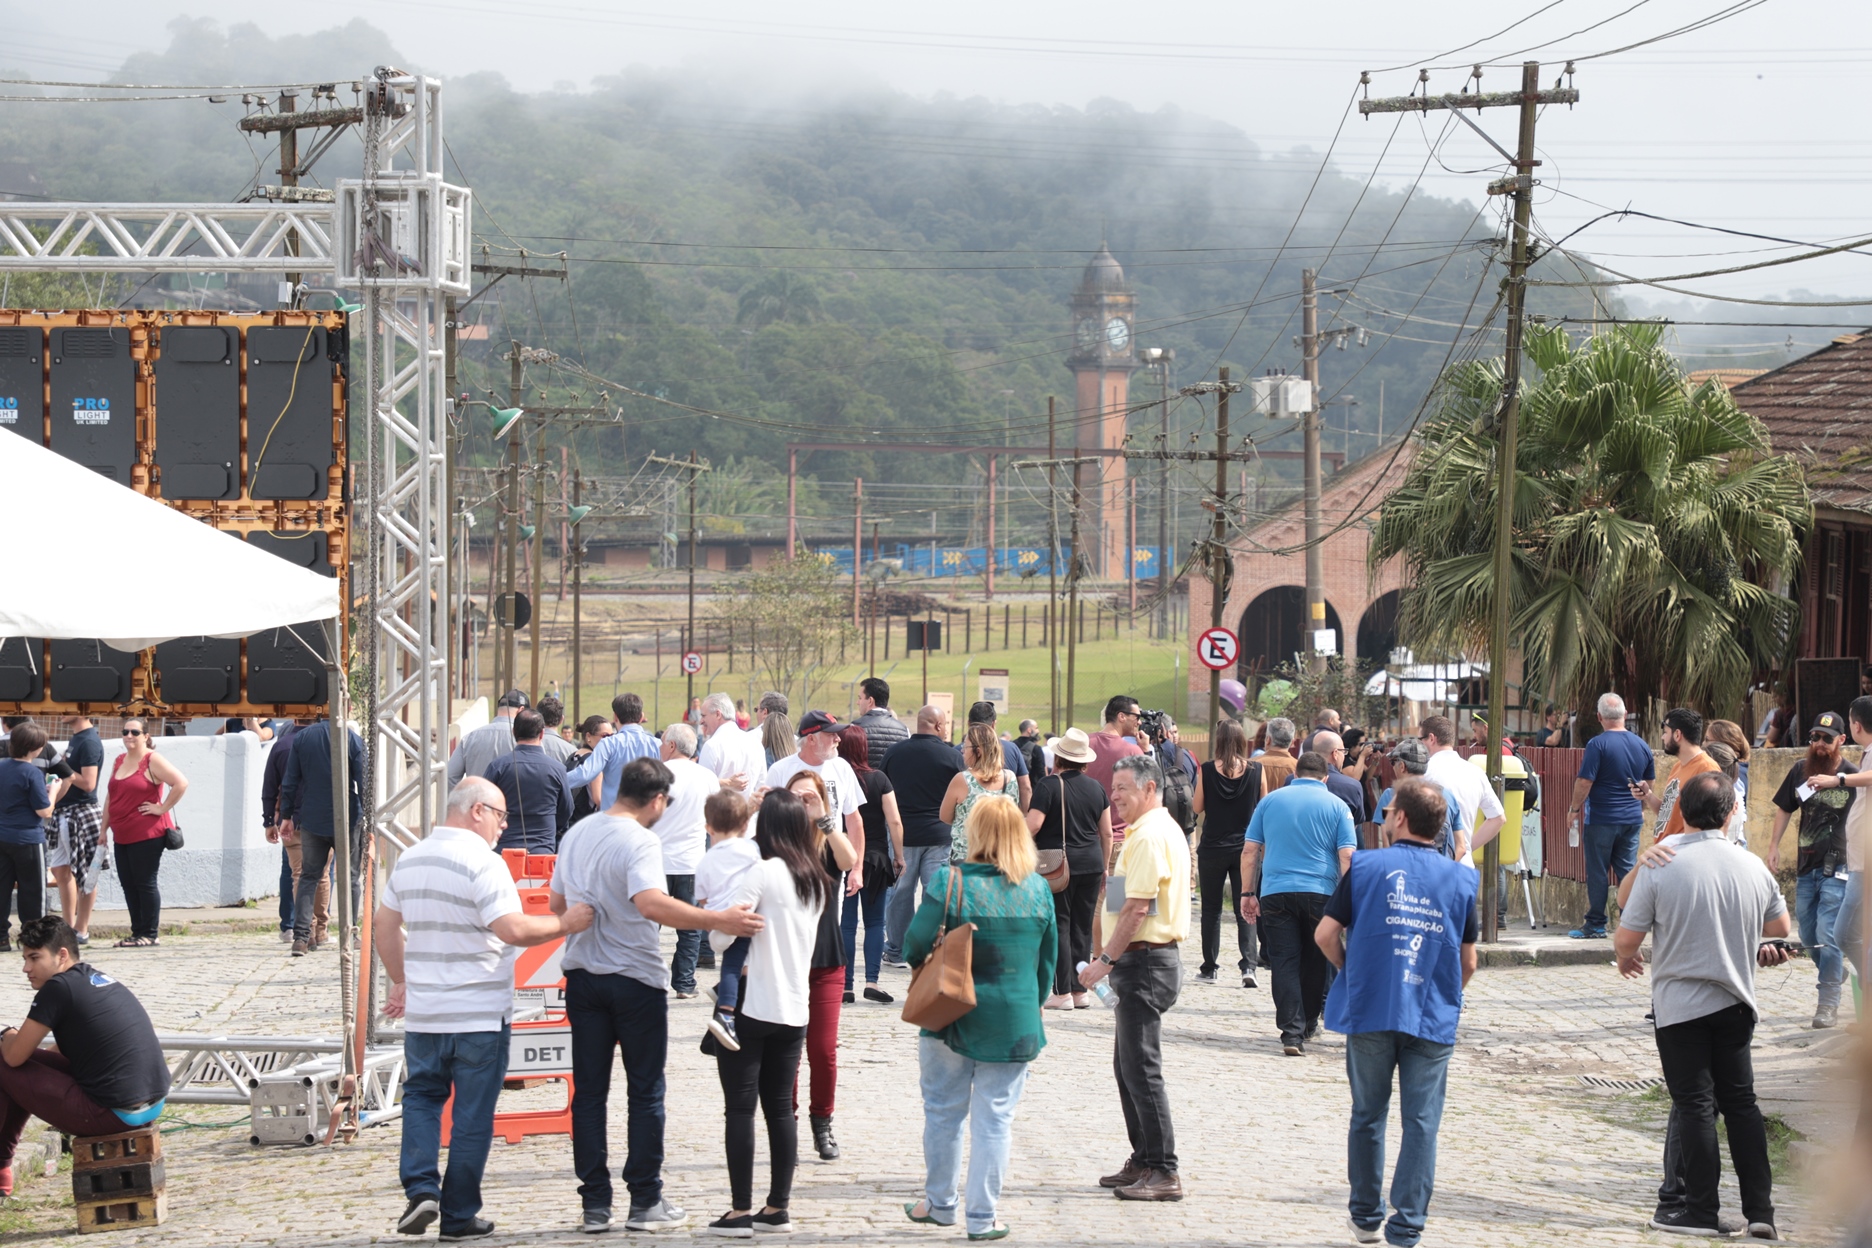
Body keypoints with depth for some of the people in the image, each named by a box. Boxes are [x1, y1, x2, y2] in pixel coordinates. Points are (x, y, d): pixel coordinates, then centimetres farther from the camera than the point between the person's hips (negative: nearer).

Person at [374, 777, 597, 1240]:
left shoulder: (410, 860, 8)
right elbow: (513, 930, -23)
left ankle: (420, 1187, -1)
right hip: (480, 1015, -5)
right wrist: (564, 924, -10)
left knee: (422, 1096, 18)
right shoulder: (480, 862, -15)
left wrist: (400, 982, 26)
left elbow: (383, 925, 16)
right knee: (472, 1114, 4)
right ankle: (459, 1216, 9)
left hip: (423, 1012, 5)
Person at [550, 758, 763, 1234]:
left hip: (583, 975, 6)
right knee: (645, 1092, 5)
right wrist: (717, 921, -36)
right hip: (635, 978, -6)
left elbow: (556, 903, 15)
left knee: (589, 1090, 9)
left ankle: (595, 1203, 9)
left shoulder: (578, 834, 6)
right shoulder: (640, 842, -17)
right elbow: (651, 903, -33)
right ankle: (646, 1202, 8)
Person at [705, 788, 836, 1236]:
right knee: (780, 1107, 12)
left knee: (740, 1108, -2)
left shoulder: (762, 874, -14)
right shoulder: (817, 880, 9)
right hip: (794, 1009, 7)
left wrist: (716, 930, 3)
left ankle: (741, 1212, -2)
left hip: (750, 1008, -7)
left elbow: (721, 937, -18)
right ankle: (778, 1207, 15)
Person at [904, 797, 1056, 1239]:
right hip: (1015, 1026, 2)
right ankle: (982, 1217, 9)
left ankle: (941, 1202, 25)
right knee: (995, 1117, 7)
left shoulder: (950, 882, -12)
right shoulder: (1038, 889, -2)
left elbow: (916, 943, -12)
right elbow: (1048, 960, 6)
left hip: (953, 1019, -2)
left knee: (944, 1110, 14)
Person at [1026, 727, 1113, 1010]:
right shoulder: (1096, 787, 8)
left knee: (1059, 926, -2)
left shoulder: (1049, 785, -8)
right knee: (1082, 928, 10)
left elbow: (1033, 825, -16)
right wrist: (1104, 868, 21)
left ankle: (1062, 992, -5)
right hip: (1091, 865, 5)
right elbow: (1106, 832, 11)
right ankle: (1080, 991, 12)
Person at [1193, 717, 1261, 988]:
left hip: (1212, 849, -1)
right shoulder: (1255, 771, -8)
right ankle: (1249, 965, -10)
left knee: (1211, 910, 11)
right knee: (1244, 911, 5)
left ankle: (1209, 968, 14)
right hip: (1245, 847, 1)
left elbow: (1198, 807, 0)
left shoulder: (1208, 770, -11)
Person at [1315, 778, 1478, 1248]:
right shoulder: (1461, 880, 4)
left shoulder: (1365, 866, -3)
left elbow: (1325, 935, -3)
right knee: (1421, 1124, 2)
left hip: (1369, 1014, 0)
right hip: (1433, 1018, 0)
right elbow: (1468, 963, 8)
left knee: (1367, 1117, 14)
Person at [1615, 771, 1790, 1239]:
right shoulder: (1753, 868, -3)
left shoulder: (1661, 868, -15)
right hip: (1735, 1002, 4)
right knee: (1741, 1102, 12)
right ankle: (1760, 1209, 10)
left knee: (1695, 1106, 4)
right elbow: (1780, 929, 12)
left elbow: (1626, 939, -11)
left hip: (1680, 1003, -3)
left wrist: (1625, 960, 12)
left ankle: (1701, 1210, 8)